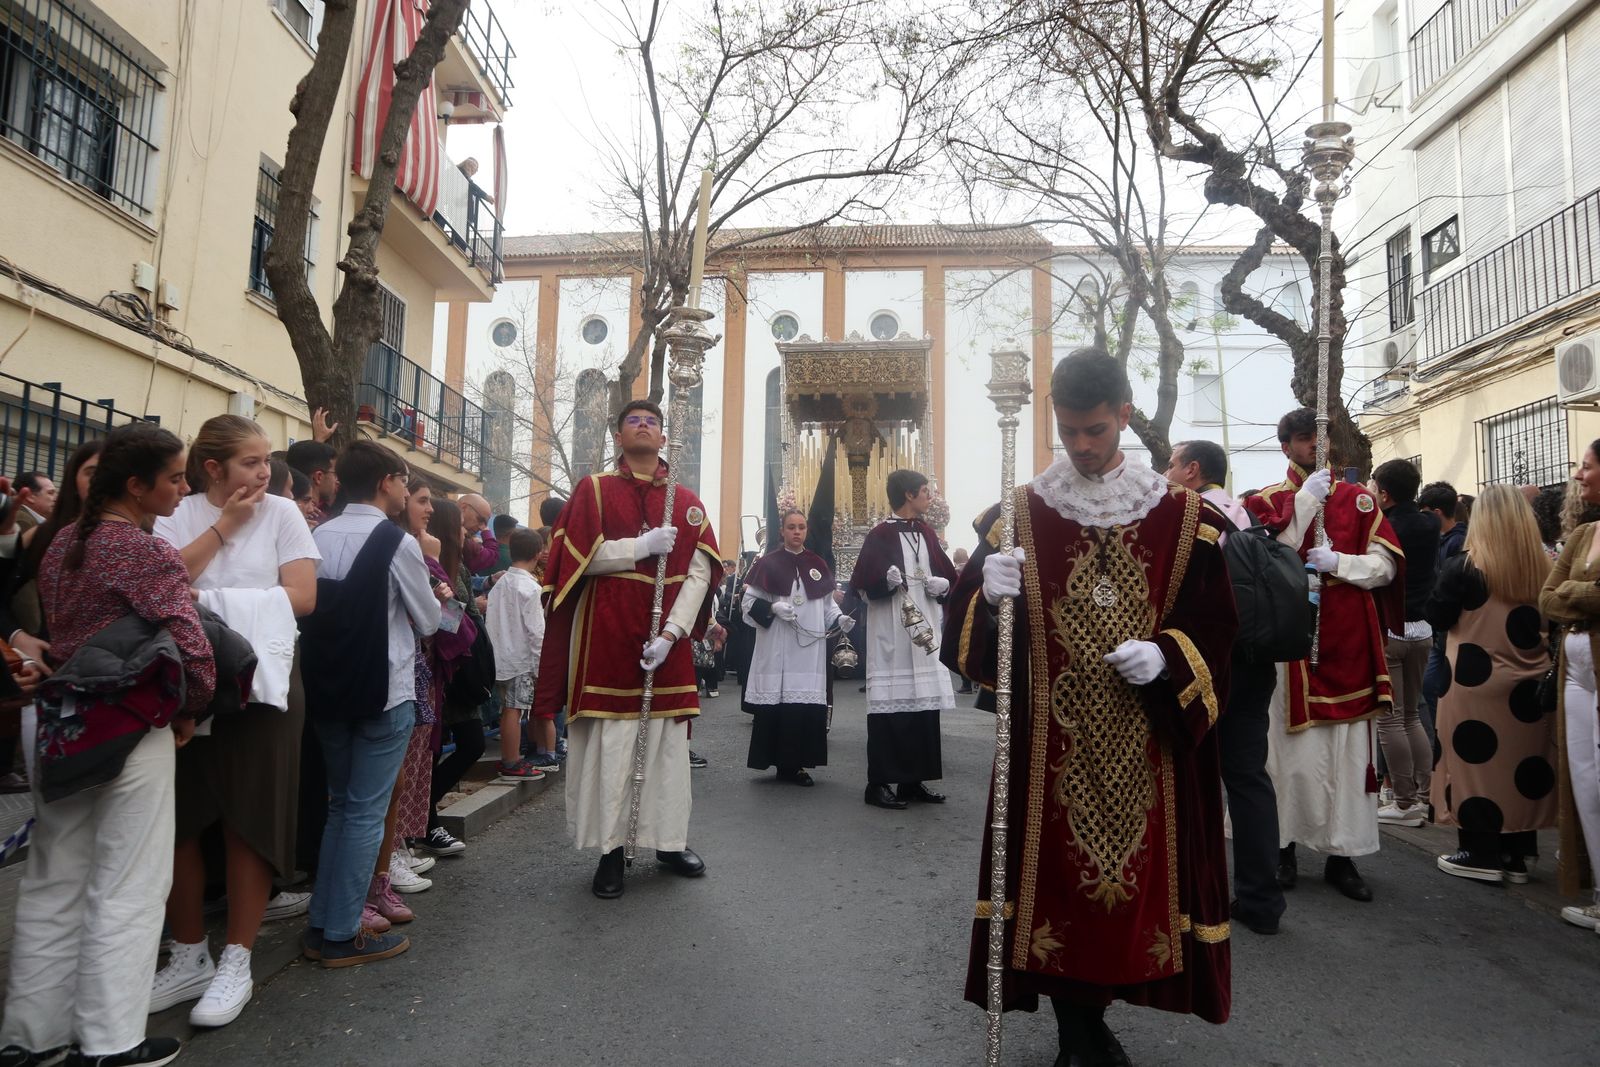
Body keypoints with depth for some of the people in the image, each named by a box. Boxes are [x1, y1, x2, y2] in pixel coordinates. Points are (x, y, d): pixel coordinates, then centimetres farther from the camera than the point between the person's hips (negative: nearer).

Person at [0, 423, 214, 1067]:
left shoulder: (63, 543, 8)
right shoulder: (150, 555, -17)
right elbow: (194, 653, -23)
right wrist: (189, 712, -6)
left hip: (60, 725, 8)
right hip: (131, 732, -8)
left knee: (53, 885, 17)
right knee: (126, 890, 4)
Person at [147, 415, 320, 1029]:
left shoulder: (281, 513, 0)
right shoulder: (177, 515, 6)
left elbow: (302, 596, -8)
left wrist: (213, 599, -11)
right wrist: (223, 525, -9)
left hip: (259, 680, -2)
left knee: (250, 822, 1)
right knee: (177, 821, 8)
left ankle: (236, 964, 14)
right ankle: (189, 958, 25)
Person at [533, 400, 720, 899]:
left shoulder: (686, 501, 10)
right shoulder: (594, 490, 6)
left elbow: (699, 572, 1)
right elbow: (579, 556, -5)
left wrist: (671, 632, -11)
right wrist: (643, 546, -12)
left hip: (666, 638, 2)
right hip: (607, 637, -2)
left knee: (670, 740, 5)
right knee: (610, 740, -2)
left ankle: (669, 839, 19)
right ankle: (611, 848, 9)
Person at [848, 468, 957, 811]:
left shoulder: (927, 533, 14)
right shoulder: (880, 535, -5)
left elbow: (949, 575, 17)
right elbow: (861, 584, -8)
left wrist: (942, 584, -4)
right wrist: (887, 580, -25)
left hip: (925, 627, 7)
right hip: (891, 631, -7)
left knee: (924, 702, 6)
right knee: (890, 703, -7)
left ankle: (913, 780, 15)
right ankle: (879, 783, 0)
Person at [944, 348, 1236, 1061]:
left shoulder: (1183, 517, 3)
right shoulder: (1019, 514, 1)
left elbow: (1214, 625, 4)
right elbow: (969, 627, -1)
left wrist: (1166, 656, -15)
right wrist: (991, 595, -22)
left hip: (1149, 747, 1)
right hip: (1052, 743, -1)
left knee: (1140, 871, 7)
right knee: (1058, 875, 1)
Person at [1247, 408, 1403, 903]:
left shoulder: (1358, 499, 10)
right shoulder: (1267, 501, 4)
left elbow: (1387, 565, 5)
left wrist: (1338, 561, -13)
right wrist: (1305, 499, -12)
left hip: (1349, 643, 2)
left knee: (1351, 750, 3)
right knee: (1295, 749, 0)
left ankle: (1342, 856, 13)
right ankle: (1285, 846, 14)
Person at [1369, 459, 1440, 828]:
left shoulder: (1382, 528, -17)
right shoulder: (1430, 524, 3)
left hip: (1387, 630, -7)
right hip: (1421, 629, 7)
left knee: (1389, 718, 0)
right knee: (1412, 714, 17)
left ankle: (1405, 802, 3)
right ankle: (1426, 793, 19)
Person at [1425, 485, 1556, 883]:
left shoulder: (1464, 567, -15)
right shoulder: (1545, 566, -2)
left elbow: (1436, 617, -6)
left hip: (1477, 683, -5)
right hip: (1529, 685, 5)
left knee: (1478, 762, 5)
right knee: (1523, 764, 12)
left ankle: (1481, 853, 10)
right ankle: (1516, 854, 21)